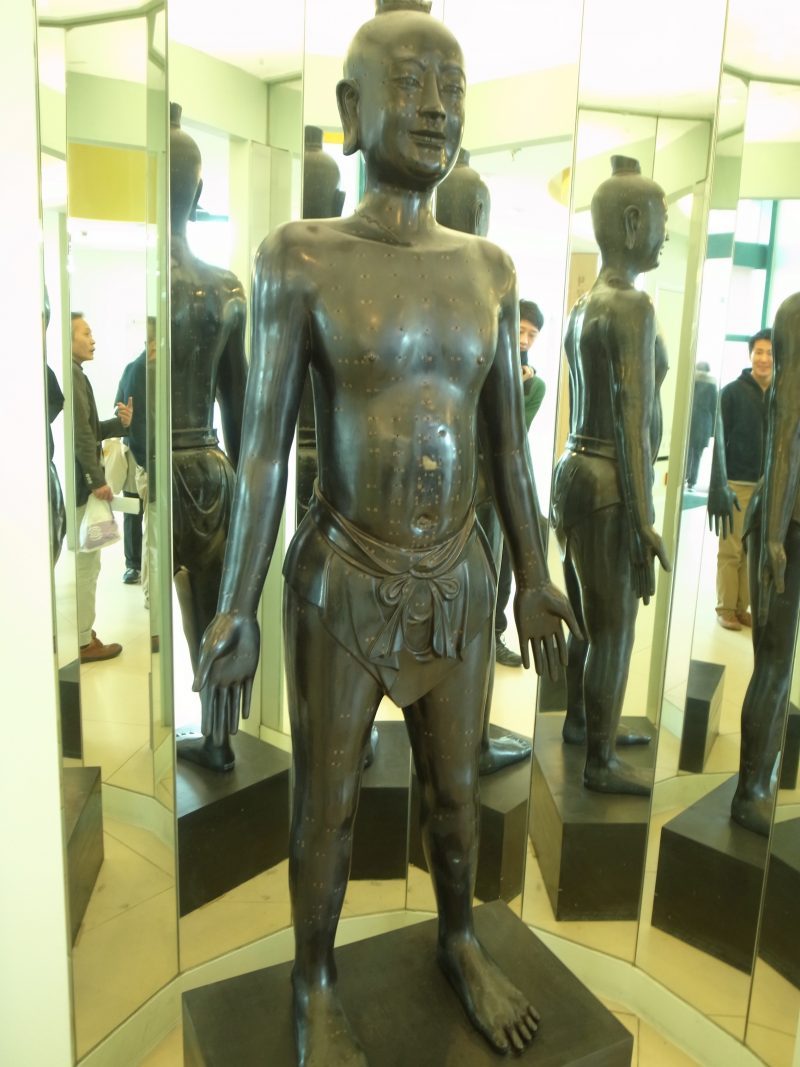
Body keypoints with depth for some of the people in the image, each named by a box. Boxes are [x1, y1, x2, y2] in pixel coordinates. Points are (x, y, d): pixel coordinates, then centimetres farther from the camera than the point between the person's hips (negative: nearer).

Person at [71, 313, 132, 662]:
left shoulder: (73, 374, 17)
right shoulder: (71, 374, -13)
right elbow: (79, 433, -21)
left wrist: (118, 423, 2)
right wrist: (98, 479, -19)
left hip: (76, 482, 10)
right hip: (77, 483, -10)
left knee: (79, 562, 15)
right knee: (86, 562, -3)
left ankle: (78, 633, 23)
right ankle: (82, 641, 4)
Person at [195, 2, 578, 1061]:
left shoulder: (489, 268, 3)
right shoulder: (298, 257, -9)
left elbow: (508, 441, 7)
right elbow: (264, 447, -10)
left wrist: (534, 575, 9)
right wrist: (235, 610, -11)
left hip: (457, 577, 4)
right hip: (341, 583, -3)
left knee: (456, 788, 19)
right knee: (328, 807, 12)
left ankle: (460, 943, 46)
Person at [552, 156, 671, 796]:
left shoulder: (584, 306, 13)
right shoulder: (632, 305, -15)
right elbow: (634, 419, -20)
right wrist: (644, 517, -18)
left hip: (578, 472, 9)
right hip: (611, 484, -9)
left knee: (590, 617, 21)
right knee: (614, 628, 3)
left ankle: (581, 723, 38)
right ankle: (602, 763, 16)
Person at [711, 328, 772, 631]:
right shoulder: (732, 392, -5)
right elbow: (720, 441, -8)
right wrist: (718, 488, -14)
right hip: (737, 483, -4)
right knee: (731, 551, 3)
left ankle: (742, 607, 19)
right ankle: (725, 608, 13)